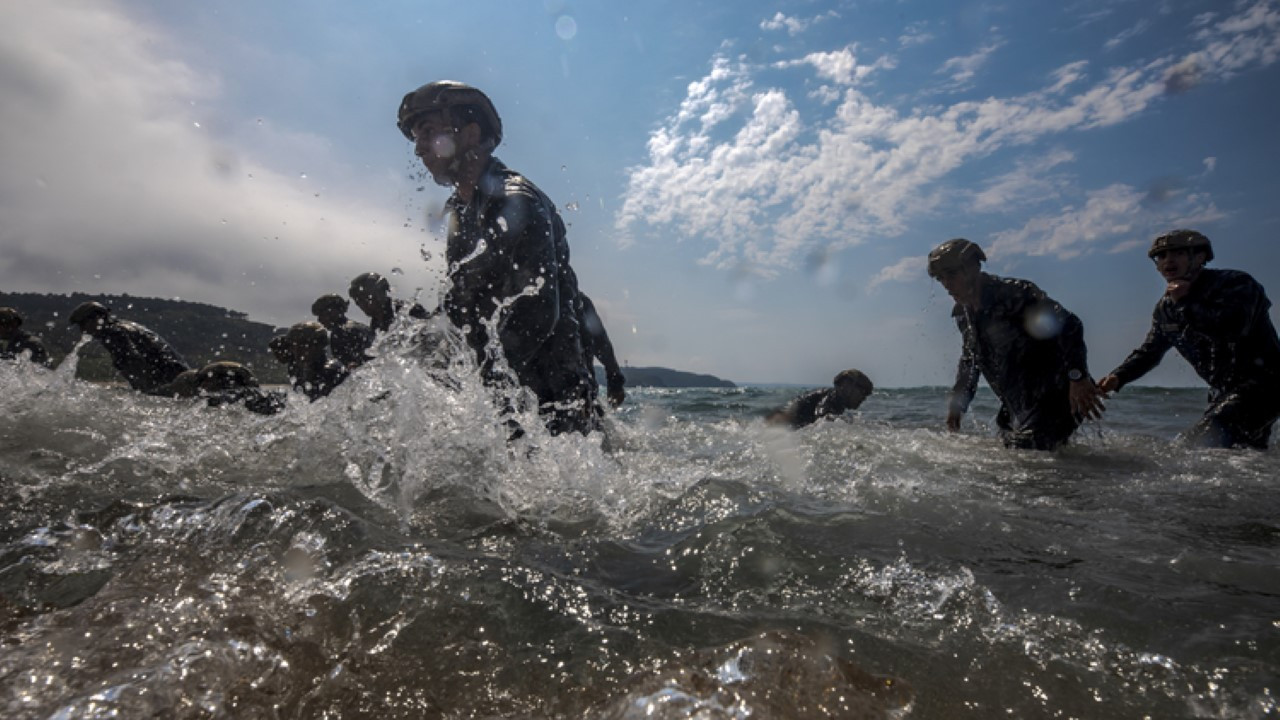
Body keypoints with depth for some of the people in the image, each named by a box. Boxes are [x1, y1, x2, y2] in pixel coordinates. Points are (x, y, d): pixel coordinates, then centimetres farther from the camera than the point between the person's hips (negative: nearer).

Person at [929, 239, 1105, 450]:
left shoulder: (1014, 293, -17)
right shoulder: (963, 314, 6)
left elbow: (1068, 325, -25)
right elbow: (969, 360, 20)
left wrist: (1077, 377, -35)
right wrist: (957, 403, 18)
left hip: (1052, 400, -8)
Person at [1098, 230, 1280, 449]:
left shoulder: (1235, 283, -14)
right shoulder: (1166, 307, 7)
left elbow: (1233, 329, -35)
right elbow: (1149, 351, 15)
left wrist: (1185, 303, -26)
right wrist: (1118, 377, -2)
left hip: (1261, 384, -8)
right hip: (1223, 391, 8)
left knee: (1200, 442, -24)